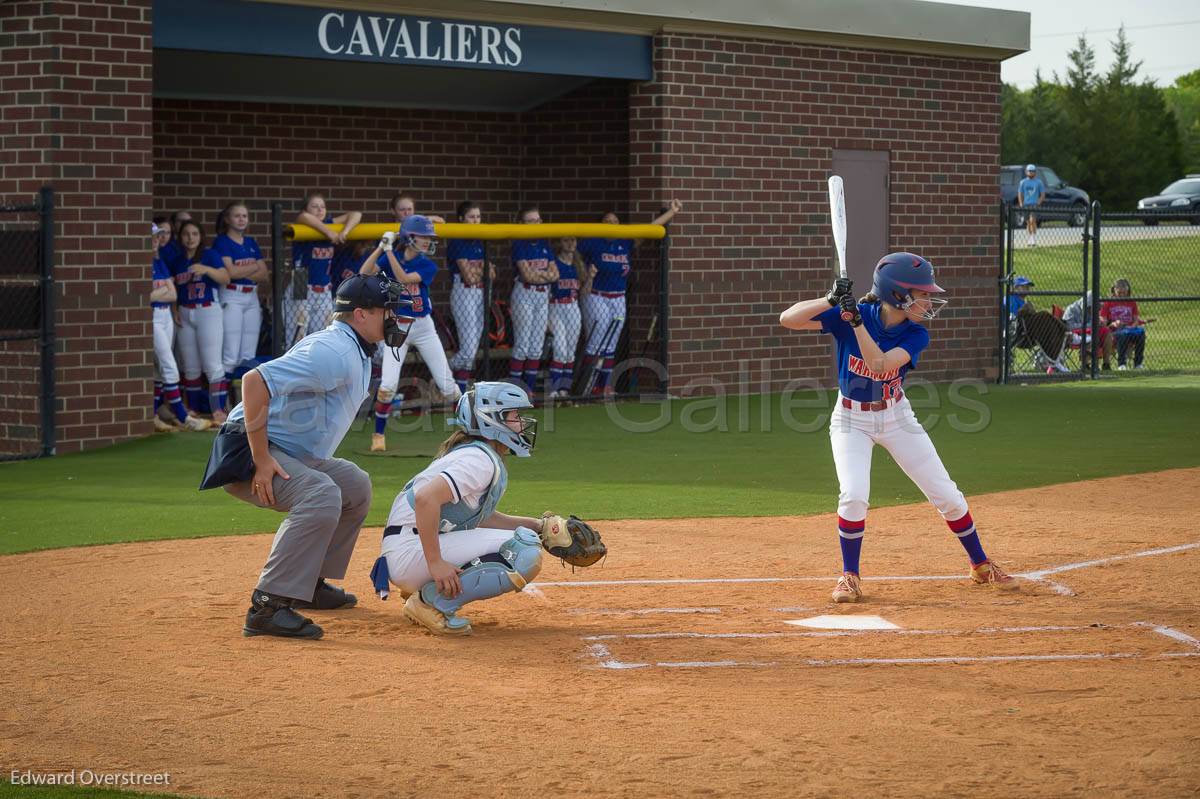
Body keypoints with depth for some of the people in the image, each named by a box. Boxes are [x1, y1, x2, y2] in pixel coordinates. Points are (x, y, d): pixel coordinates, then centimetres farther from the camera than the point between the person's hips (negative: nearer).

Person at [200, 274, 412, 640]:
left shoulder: (354, 352, 14)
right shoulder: (335, 353, -20)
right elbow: (256, 380, -30)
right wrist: (261, 460, -28)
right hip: (248, 452, -11)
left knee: (355, 485, 20)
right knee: (322, 495, -32)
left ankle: (310, 583, 24)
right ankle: (268, 606, -33)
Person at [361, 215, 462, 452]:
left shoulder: (428, 266, -6)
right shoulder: (389, 258, -2)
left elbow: (404, 278, -22)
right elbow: (364, 274, -17)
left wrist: (390, 251, -25)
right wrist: (382, 246, -20)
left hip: (424, 327, 1)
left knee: (447, 385, 2)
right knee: (388, 385, -12)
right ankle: (379, 435, 5)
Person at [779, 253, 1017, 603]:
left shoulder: (916, 335, -15)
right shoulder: (848, 315, -20)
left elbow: (878, 363, -32)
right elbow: (788, 319, -26)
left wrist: (856, 319, -40)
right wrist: (832, 300, -39)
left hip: (897, 417, 3)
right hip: (851, 420, -2)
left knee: (947, 495, 3)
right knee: (854, 496, -23)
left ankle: (981, 565, 24)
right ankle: (850, 576, -1)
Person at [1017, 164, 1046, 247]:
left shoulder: (1039, 182, 5)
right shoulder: (1023, 182, 11)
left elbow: (1043, 194, 7)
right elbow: (1020, 194, 14)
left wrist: (1039, 202, -7)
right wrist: (1021, 204, 1)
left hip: (1035, 205, -3)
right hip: (1026, 205, 3)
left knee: (1032, 220, -18)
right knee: (1028, 222, 7)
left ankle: (1034, 239, -16)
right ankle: (1031, 238, 17)